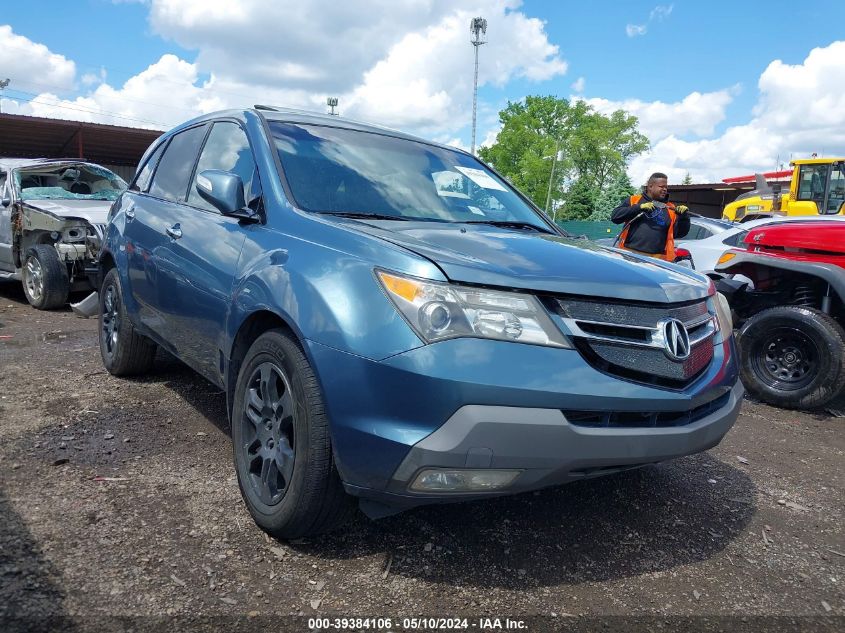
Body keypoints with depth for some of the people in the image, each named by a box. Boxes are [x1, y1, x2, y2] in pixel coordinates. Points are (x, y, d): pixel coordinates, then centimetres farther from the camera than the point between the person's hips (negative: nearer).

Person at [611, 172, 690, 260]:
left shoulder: (671, 209, 15)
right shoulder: (634, 200, 10)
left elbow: (679, 233, 15)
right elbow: (615, 217, -2)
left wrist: (683, 216, -2)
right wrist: (639, 207, -10)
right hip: (629, 253, -1)